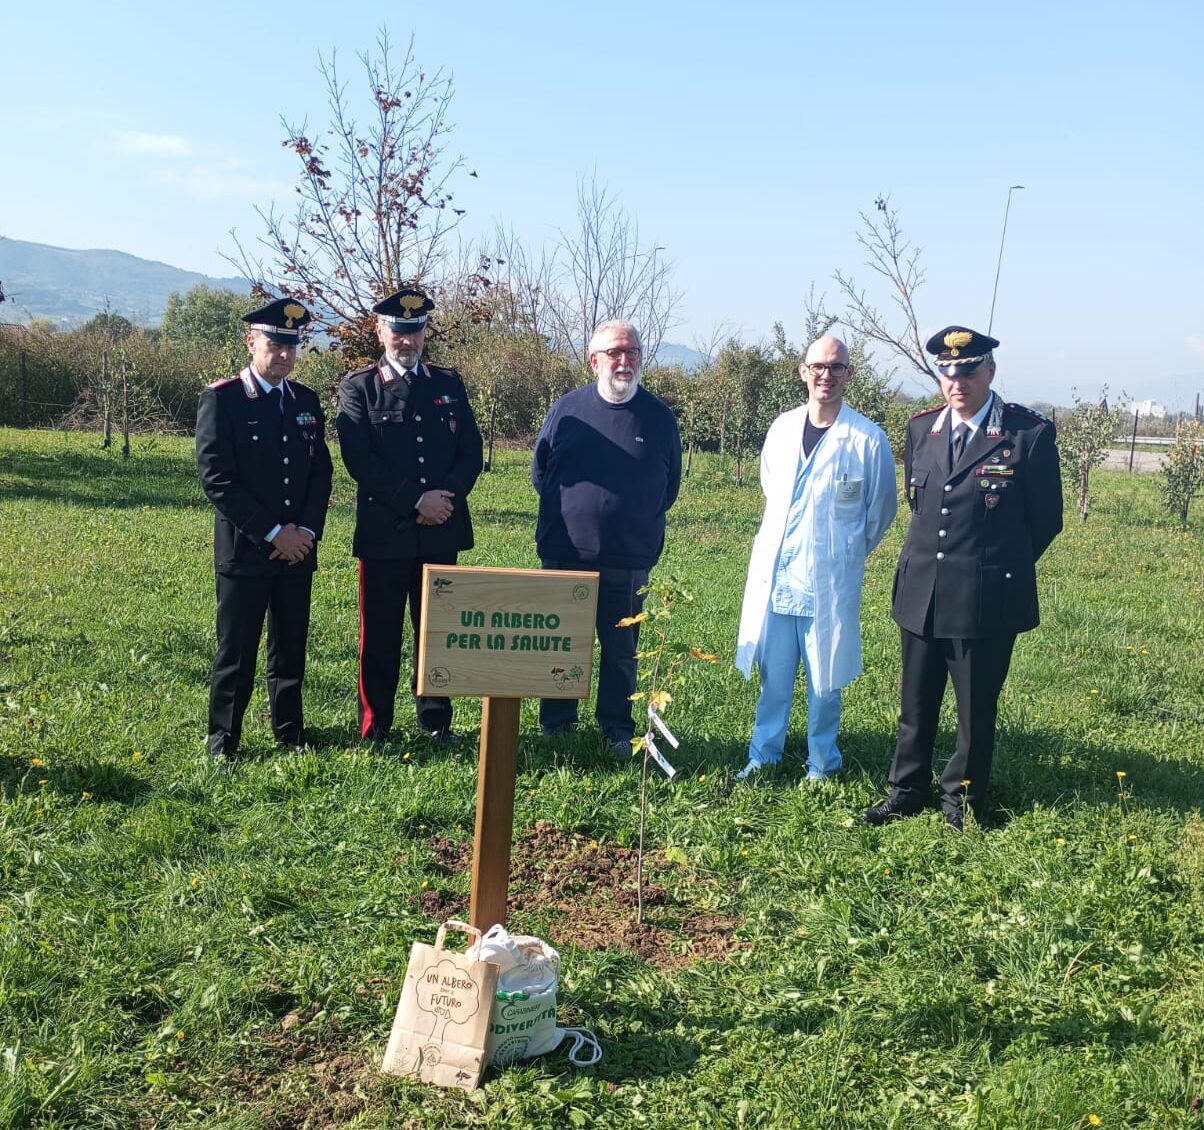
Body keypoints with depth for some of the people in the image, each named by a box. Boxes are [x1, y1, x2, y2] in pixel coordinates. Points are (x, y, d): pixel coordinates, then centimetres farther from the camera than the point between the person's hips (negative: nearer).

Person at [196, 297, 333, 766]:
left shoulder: (306, 401, 10)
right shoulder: (221, 399, -7)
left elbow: (321, 471, 10)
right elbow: (217, 478, -13)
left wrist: (306, 530, -5)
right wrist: (273, 533, -15)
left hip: (298, 549, 5)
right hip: (244, 550, -5)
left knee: (291, 650, 12)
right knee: (236, 654, 3)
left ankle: (291, 734, 24)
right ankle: (223, 744, 16)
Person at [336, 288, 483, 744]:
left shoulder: (449, 384, 12)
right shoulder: (358, 386, 1)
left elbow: (471, 452, 8)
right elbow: (360, 460, -9)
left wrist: (446, 497, -9)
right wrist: (416, 502, -14)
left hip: (442, 531, 3)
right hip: (384, 531, -3)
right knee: (379, 635, 4)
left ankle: (436, 721, 21)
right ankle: (375, 730, 15)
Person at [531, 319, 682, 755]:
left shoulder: (659, 417, 3)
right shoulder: (568, 408, 1)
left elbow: (669, 487, 12)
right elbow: (539, 471, 11)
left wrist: (638, 523, 7)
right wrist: (570, 512, 8)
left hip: (629, 561, 0)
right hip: (564, 555, 0)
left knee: (621, 650, 9)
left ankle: (617, 729, 21)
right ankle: (556, 727, 21)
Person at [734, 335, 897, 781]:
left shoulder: (868, 439, -8)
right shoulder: (782, 428, 4)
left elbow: (882, 509, 4)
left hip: (830, 580, -3)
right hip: (775, 574, 3)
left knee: (824, 679, 7)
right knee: (773, 674, 11)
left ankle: (822, 765, 21)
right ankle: (762, 757, 23)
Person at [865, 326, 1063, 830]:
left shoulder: (1029, 434, -9)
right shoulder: (921, 429, 5)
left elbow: (1046, 520, -1)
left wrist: (998, 565, 9)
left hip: (985, 599, -4)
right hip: (920, 594, 4)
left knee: (976, 708, 9)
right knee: (916, 703, 15)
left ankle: (963, 798, 26)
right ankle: (907, 789, 29)